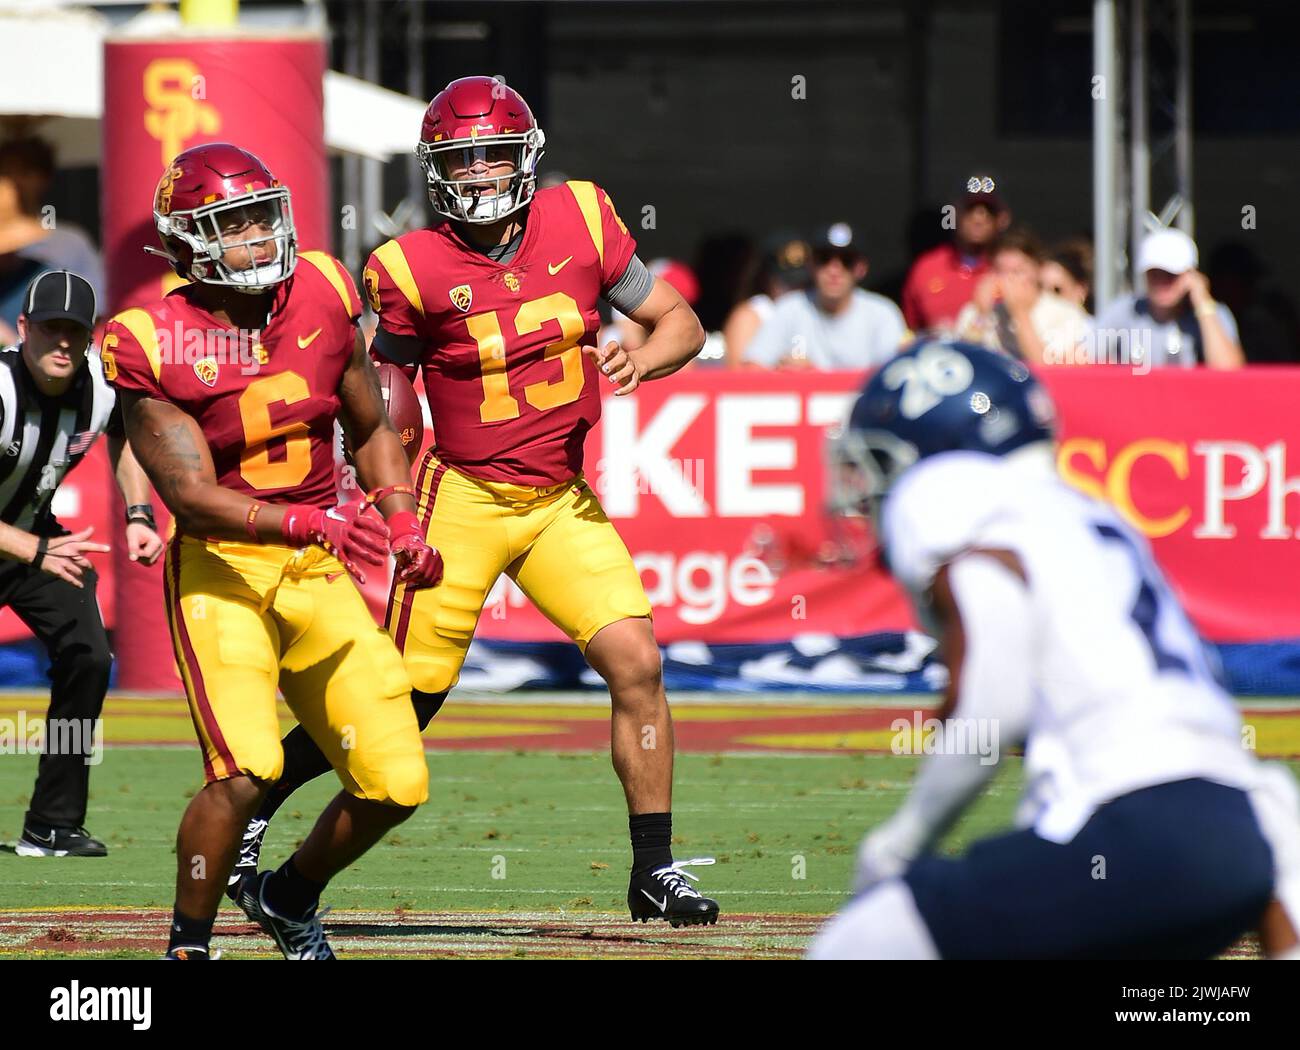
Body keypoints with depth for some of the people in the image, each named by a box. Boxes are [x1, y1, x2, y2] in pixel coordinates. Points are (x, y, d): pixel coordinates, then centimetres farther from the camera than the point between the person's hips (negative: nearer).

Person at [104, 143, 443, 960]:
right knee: (244, 771, -25)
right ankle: (188, 947, -3)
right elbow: (192, 497, -18)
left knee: (395, 784, 1)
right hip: (223, 574, -5)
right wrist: (313, 523, -32)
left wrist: (405, 528, 1)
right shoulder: (156, 346, -12)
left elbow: (371, 432, 16)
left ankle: (290, 895, 30)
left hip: (321, 572, 5)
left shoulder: (321, 298, 2)